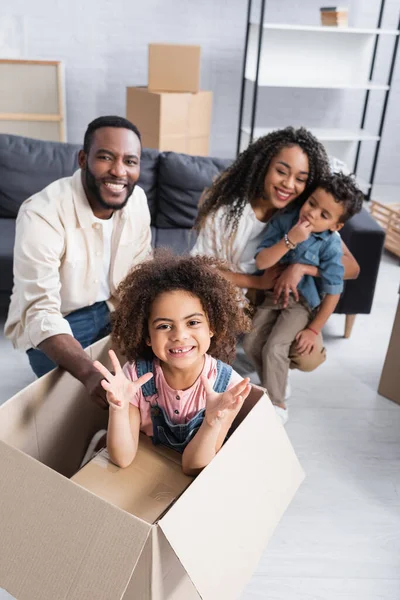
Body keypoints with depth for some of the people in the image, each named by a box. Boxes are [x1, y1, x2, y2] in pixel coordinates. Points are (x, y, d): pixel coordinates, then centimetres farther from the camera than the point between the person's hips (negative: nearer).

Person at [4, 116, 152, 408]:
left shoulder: (137, 199, -9)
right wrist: (91, 374, -50)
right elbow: (40, 313, -34)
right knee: (84, 396, -23)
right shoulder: (41, 214, -29)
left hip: (111, 309, 6)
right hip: (53, 323, -5)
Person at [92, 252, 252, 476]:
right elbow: (123, 459, -14)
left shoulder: (229, 385, -19)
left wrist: (213, 422, -35)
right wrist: (119, 408, -32)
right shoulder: (135, 375, -17)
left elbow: (193, 468, -16)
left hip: (197, 484, 0)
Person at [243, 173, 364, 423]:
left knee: (274, 349, -16)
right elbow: (261, 262, -21)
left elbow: (333, 292, -18)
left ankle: (277, 404, 5)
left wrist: (314, 330, -13)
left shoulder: (330, 245, -24)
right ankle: (274, 382, 28)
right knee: (251, 344, 1)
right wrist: (289, 240, -35)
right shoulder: (283, 220, -18)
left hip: (302, 302, -4)